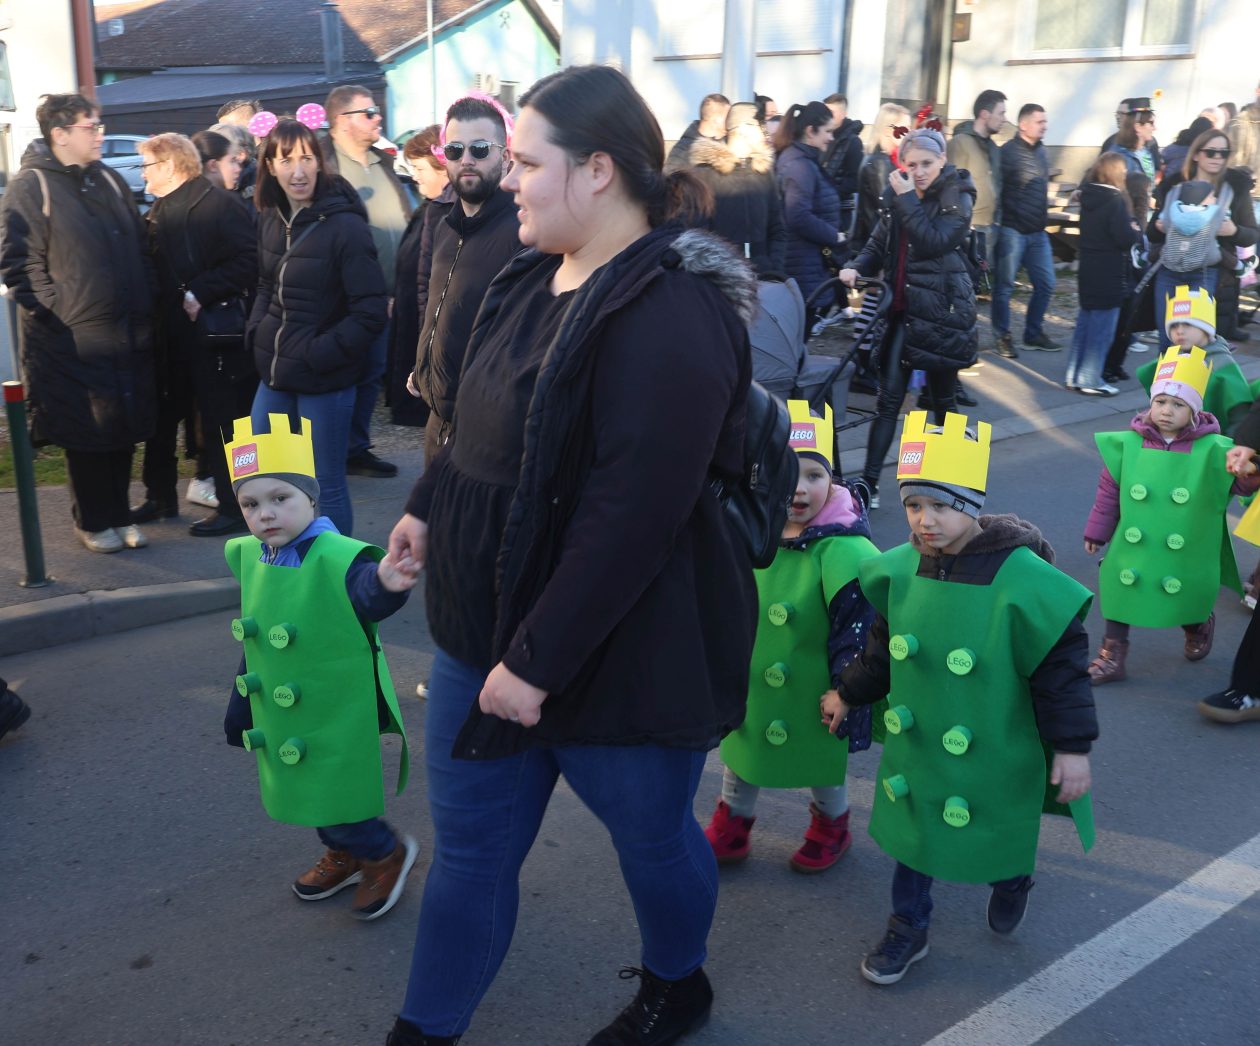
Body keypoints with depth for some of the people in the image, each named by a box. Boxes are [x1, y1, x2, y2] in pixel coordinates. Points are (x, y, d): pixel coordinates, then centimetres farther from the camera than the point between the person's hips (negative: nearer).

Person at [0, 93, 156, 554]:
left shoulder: (109, 181, 14)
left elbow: (140, 247, 20)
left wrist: (145, 303, 11)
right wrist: (52, 310, -14)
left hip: (129, 336, 6)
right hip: (73, 339, -6)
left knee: (125, 429, 11)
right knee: (86, 435, 3)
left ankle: (119, 515, 27)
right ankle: (93, 523, 19)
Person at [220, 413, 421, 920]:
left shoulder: (339, 558, -24)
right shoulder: (249, 559, -2)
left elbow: (367, 592, -46)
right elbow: (254, 643, 11)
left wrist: (386, 583, -71)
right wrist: (239, 707, 19)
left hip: (339, 717, -7)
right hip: (281, 720, 7)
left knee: (333, 800, 0)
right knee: (307, 794, 22)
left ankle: (387, 853, 28)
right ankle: (343, 856, 47)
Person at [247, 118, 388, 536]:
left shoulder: (346, 226, -15)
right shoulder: (269, 219, 6)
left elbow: (370, 313, -17)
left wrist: (318, 353, -16)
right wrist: (257, 330, 3)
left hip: (325, 380, -7)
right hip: (275, 374, 7)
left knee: (327, 485, 4)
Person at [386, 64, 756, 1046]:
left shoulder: (669, 313, -25)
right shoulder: (539, 277, 4)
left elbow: (630, 517, -28)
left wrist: (538, 660, -25)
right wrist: (428, 506, 21)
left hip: (618, 656, -8)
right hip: (486, 623, 8)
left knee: (652, 836, 19)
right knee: (469, 844, 18)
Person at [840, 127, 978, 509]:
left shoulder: (957, 197, -5)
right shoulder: (899, 194, 9)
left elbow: (932, 242, -20)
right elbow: (879, 243, 13)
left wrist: (908, 199, -18)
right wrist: (857, 268, -6)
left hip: (942, 312, -4)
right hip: (902, 309, 4)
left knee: (943, 400, 7)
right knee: (889, 399, 0)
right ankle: (869, 481, 0)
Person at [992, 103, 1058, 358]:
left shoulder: (1040, 150, 13)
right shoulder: (1008, 152, -11)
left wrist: (1045, 200, 15)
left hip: (1037, 231, 8)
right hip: (1012, 229, -8)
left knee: (1045, 283, 10)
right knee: (1005, 285, 1)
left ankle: (1034, 333, 24)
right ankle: (1002, 337, 12)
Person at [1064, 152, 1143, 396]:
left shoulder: (1088, 196, 7)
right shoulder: (1116, 200, -17)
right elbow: (1126, 239, -22)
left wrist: (1130, 231, 12)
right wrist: (1137, 231, 0)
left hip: (1088, 270, 8)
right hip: (1109, 274, -8)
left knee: (1085, 322, 16)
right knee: (1102, 328, -1)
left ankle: (1073, 375, 19)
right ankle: (1090, 380, 1)